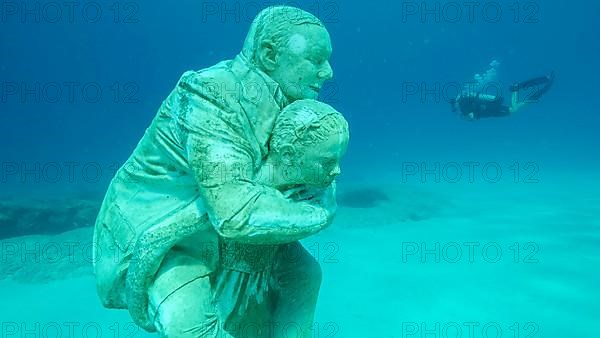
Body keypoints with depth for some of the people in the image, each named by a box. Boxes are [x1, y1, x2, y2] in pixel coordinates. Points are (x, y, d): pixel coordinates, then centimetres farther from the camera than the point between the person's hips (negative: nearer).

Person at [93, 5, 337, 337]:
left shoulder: (275, 101, -3)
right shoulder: (214, 100, -29)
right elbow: (237, 214, -38)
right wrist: (320, 214, -23)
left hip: (215, 223, 8)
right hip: (153, 232, -8)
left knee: (304, 271, 8)